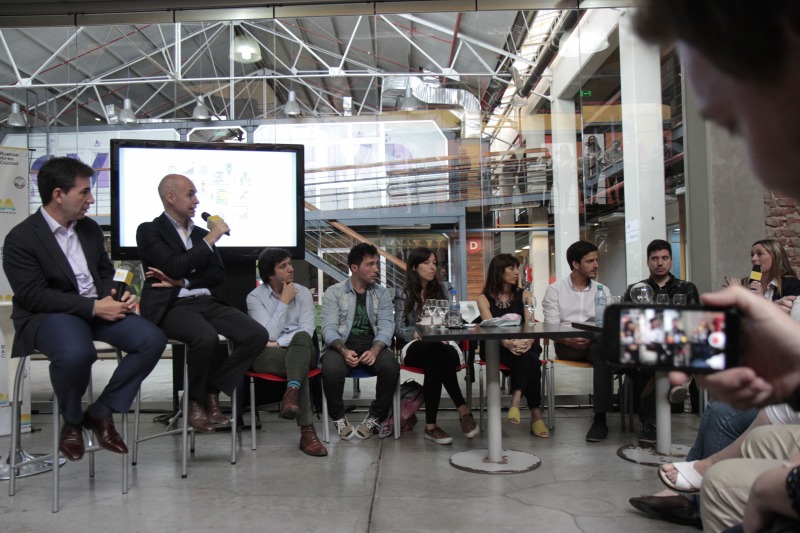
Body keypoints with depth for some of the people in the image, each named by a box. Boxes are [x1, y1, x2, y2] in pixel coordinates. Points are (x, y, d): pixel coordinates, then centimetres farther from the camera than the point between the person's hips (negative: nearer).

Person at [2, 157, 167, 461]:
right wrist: (93, 307, -23)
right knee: (76, 353, -39)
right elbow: (33, 296, -17)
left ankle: (100, 413, -2)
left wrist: (117, 296, -3)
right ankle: (72, 421, -5)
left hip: (99, 307, 6)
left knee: (152, 340, -17)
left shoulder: (89, 228, 12)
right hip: (47, 315, -6)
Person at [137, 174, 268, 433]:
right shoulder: (149, 230, 3)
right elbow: (175, 266, -13)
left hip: (206, 302, 6)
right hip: (172, 305, -6)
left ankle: (212, 392, -3)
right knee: (206, 338, -37)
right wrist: (211, 238, -7)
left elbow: (218, 275, 11)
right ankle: (195, 400, -8)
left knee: (258, 335, -18)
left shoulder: (201, 234, 21)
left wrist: (182, 282, -6)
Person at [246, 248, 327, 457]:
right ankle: (307, 432, -41)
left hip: (302, 352, 2)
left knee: (302, 337, -35)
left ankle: (291, 395, -54)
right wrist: (284, 302, -10)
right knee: (300, 366, -36)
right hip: (268, 355, -2)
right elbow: (269, 335, -12)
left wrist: (278, 343, -16)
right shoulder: (255, 297, 0)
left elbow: (307, 331, -3)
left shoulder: (303, 293, 9)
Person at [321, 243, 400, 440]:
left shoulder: (382, 293, 10)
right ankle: (338, 417, -5)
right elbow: (329, 329, -6)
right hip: (341, 345, -2)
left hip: (373, 345, 2)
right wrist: (344, 350, -27)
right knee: (331, 370, -34)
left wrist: (375, 350, -23)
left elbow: (386, 326, -2)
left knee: (391, 367, -30)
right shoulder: (334, 292, 3)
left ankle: (375, 418, -7)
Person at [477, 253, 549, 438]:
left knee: (527, 357, -36)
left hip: (525, 345, 2)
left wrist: (528, 341, -25)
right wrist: (508, 343, -30)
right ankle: (536, 414, -37)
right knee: (528, 360, -35)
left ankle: (517, 400, -44)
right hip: (498, 348, -2)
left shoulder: (524, 295, 13)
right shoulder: (484, 298, 6)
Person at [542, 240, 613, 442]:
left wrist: (592, 336, -20)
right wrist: (569, 340, -22)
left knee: (602, 350, -35)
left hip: (596, 344, 2)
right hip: (567, 346, -2)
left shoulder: (603, 291, 14)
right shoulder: (555, 289, 7)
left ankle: (600, 420, -32)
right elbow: (551, 328, -2)